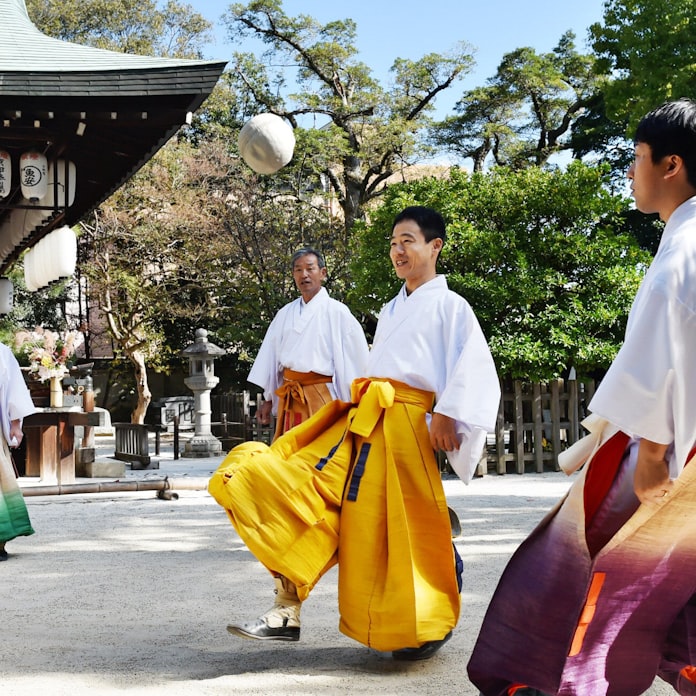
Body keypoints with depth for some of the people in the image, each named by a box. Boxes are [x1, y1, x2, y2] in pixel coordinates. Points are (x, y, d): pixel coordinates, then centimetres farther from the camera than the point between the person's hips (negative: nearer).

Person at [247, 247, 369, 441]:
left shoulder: (337, 312, -2)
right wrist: (268, 400, 16)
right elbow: (271, 356, 17)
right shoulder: (285, 314, 13)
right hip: (288, 398, 5)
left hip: (321, 396, -5)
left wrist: (350, 404, -5)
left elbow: (354, 359, -3)